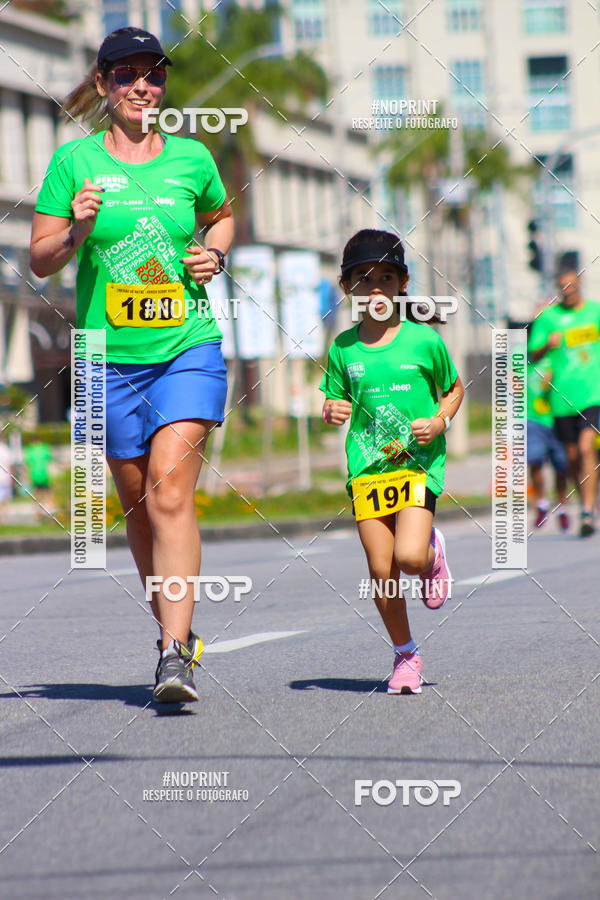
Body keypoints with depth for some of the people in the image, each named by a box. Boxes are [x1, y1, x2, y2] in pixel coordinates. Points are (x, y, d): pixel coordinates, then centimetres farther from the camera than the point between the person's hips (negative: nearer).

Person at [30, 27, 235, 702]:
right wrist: (78, 231, -16)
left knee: (169, 489, -16)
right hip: (110, 357, 1)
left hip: (189, 348, -1)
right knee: (138, 505, 7)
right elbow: (40, 259, 3)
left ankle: (175, 655, -22)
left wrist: (215, 253, 5)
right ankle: (175, 629, 28)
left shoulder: (190, 158, 6)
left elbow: (222, 215, 26)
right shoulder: (75, 160, 1)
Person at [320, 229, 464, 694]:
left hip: (419, 462, -2)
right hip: (367, 464, 2)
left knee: (410, 556, -20)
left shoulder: (425, 340, -1)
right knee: (381, 572, -2)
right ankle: (405, 655, 17)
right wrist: (333, 410, -8)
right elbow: (336, 401, 16)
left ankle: (433, 551, 17)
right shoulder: (344, 348, 5)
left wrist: (439, 421, -6)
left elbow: (454, 389, 12)